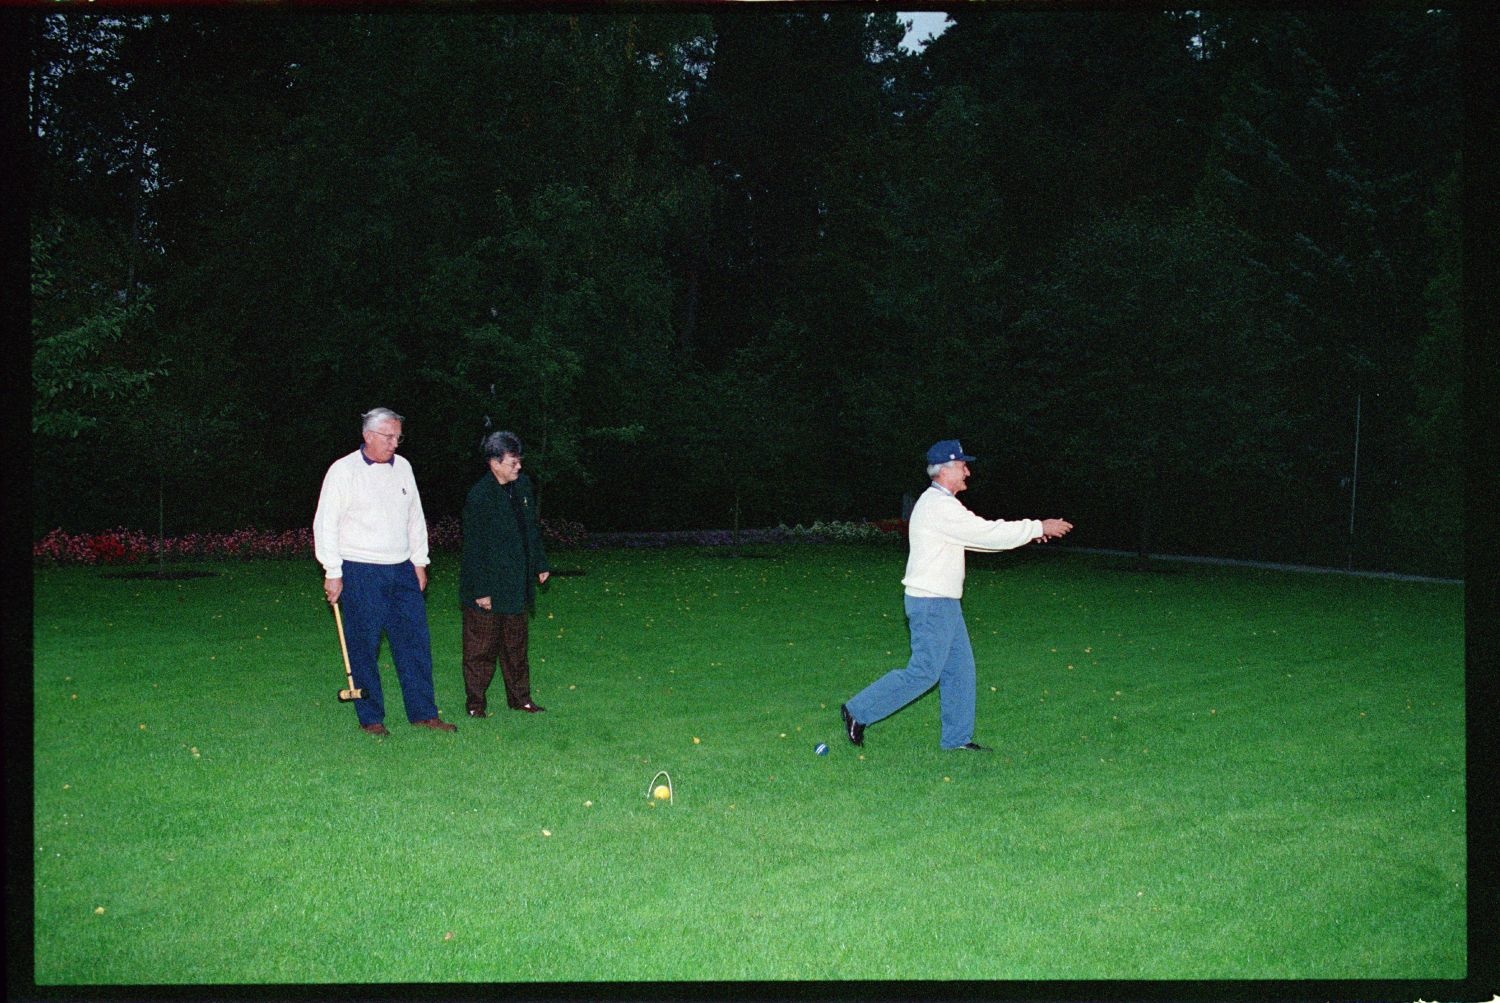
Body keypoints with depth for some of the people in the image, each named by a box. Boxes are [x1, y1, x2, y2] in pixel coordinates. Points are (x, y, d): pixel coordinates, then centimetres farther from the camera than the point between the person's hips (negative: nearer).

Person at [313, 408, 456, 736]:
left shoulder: (402, 467, 11)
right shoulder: (343, 471, -5)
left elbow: (415, 518, 19)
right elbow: (325, 524, -5)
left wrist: (419, 562, 16)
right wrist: (333, 572, -8)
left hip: (402, 570, 5)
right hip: (360, 571, -5)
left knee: (416, 640, 4)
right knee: (364, 647, 0)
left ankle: (423, 712, 11)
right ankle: (370, 717, 10)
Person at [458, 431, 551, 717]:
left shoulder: (522, 485, 3)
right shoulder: (479, 497, -18)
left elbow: (532, 528, 16)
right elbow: (474, 547, -16)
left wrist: (541, 564, 16)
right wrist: (481, 591, -16)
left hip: (517, 583, 7)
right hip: (488, 586, -7)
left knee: (516, 644, 15)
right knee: (482, 647, 3)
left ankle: (519, 697, 25)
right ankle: (474, 702, 14)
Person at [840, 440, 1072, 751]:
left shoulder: (940, 504, 15)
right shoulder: (939, 507, -19)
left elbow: (982, 534, 18)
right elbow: (990, 535, -20)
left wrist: (1027, 532, 9)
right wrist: (1039, 528, -12)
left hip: (944, 603, 10)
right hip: (931, 604, -10)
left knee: (959, 668, 11)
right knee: (924, 672, -5)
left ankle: (957, 737, 18)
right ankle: (858, 711, 3)